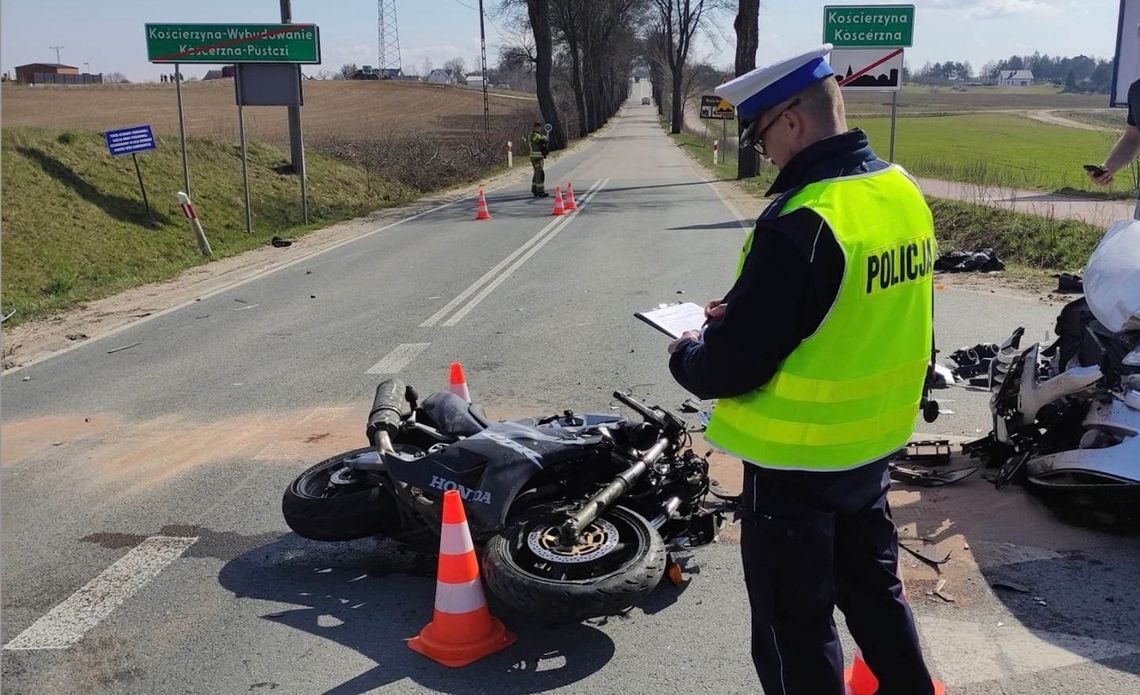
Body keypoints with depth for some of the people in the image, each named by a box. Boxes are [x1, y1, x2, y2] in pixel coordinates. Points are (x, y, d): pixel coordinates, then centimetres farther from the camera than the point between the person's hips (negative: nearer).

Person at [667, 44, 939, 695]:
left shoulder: (801, 222, -28)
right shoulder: (903, 191, 0)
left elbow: (730, 368, -25)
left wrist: (687, 356, -4)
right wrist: (744, 311, 10)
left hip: (800, 459, -9)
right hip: (876, 442, 9)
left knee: (795, 623, 11)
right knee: (874, 589, 28)